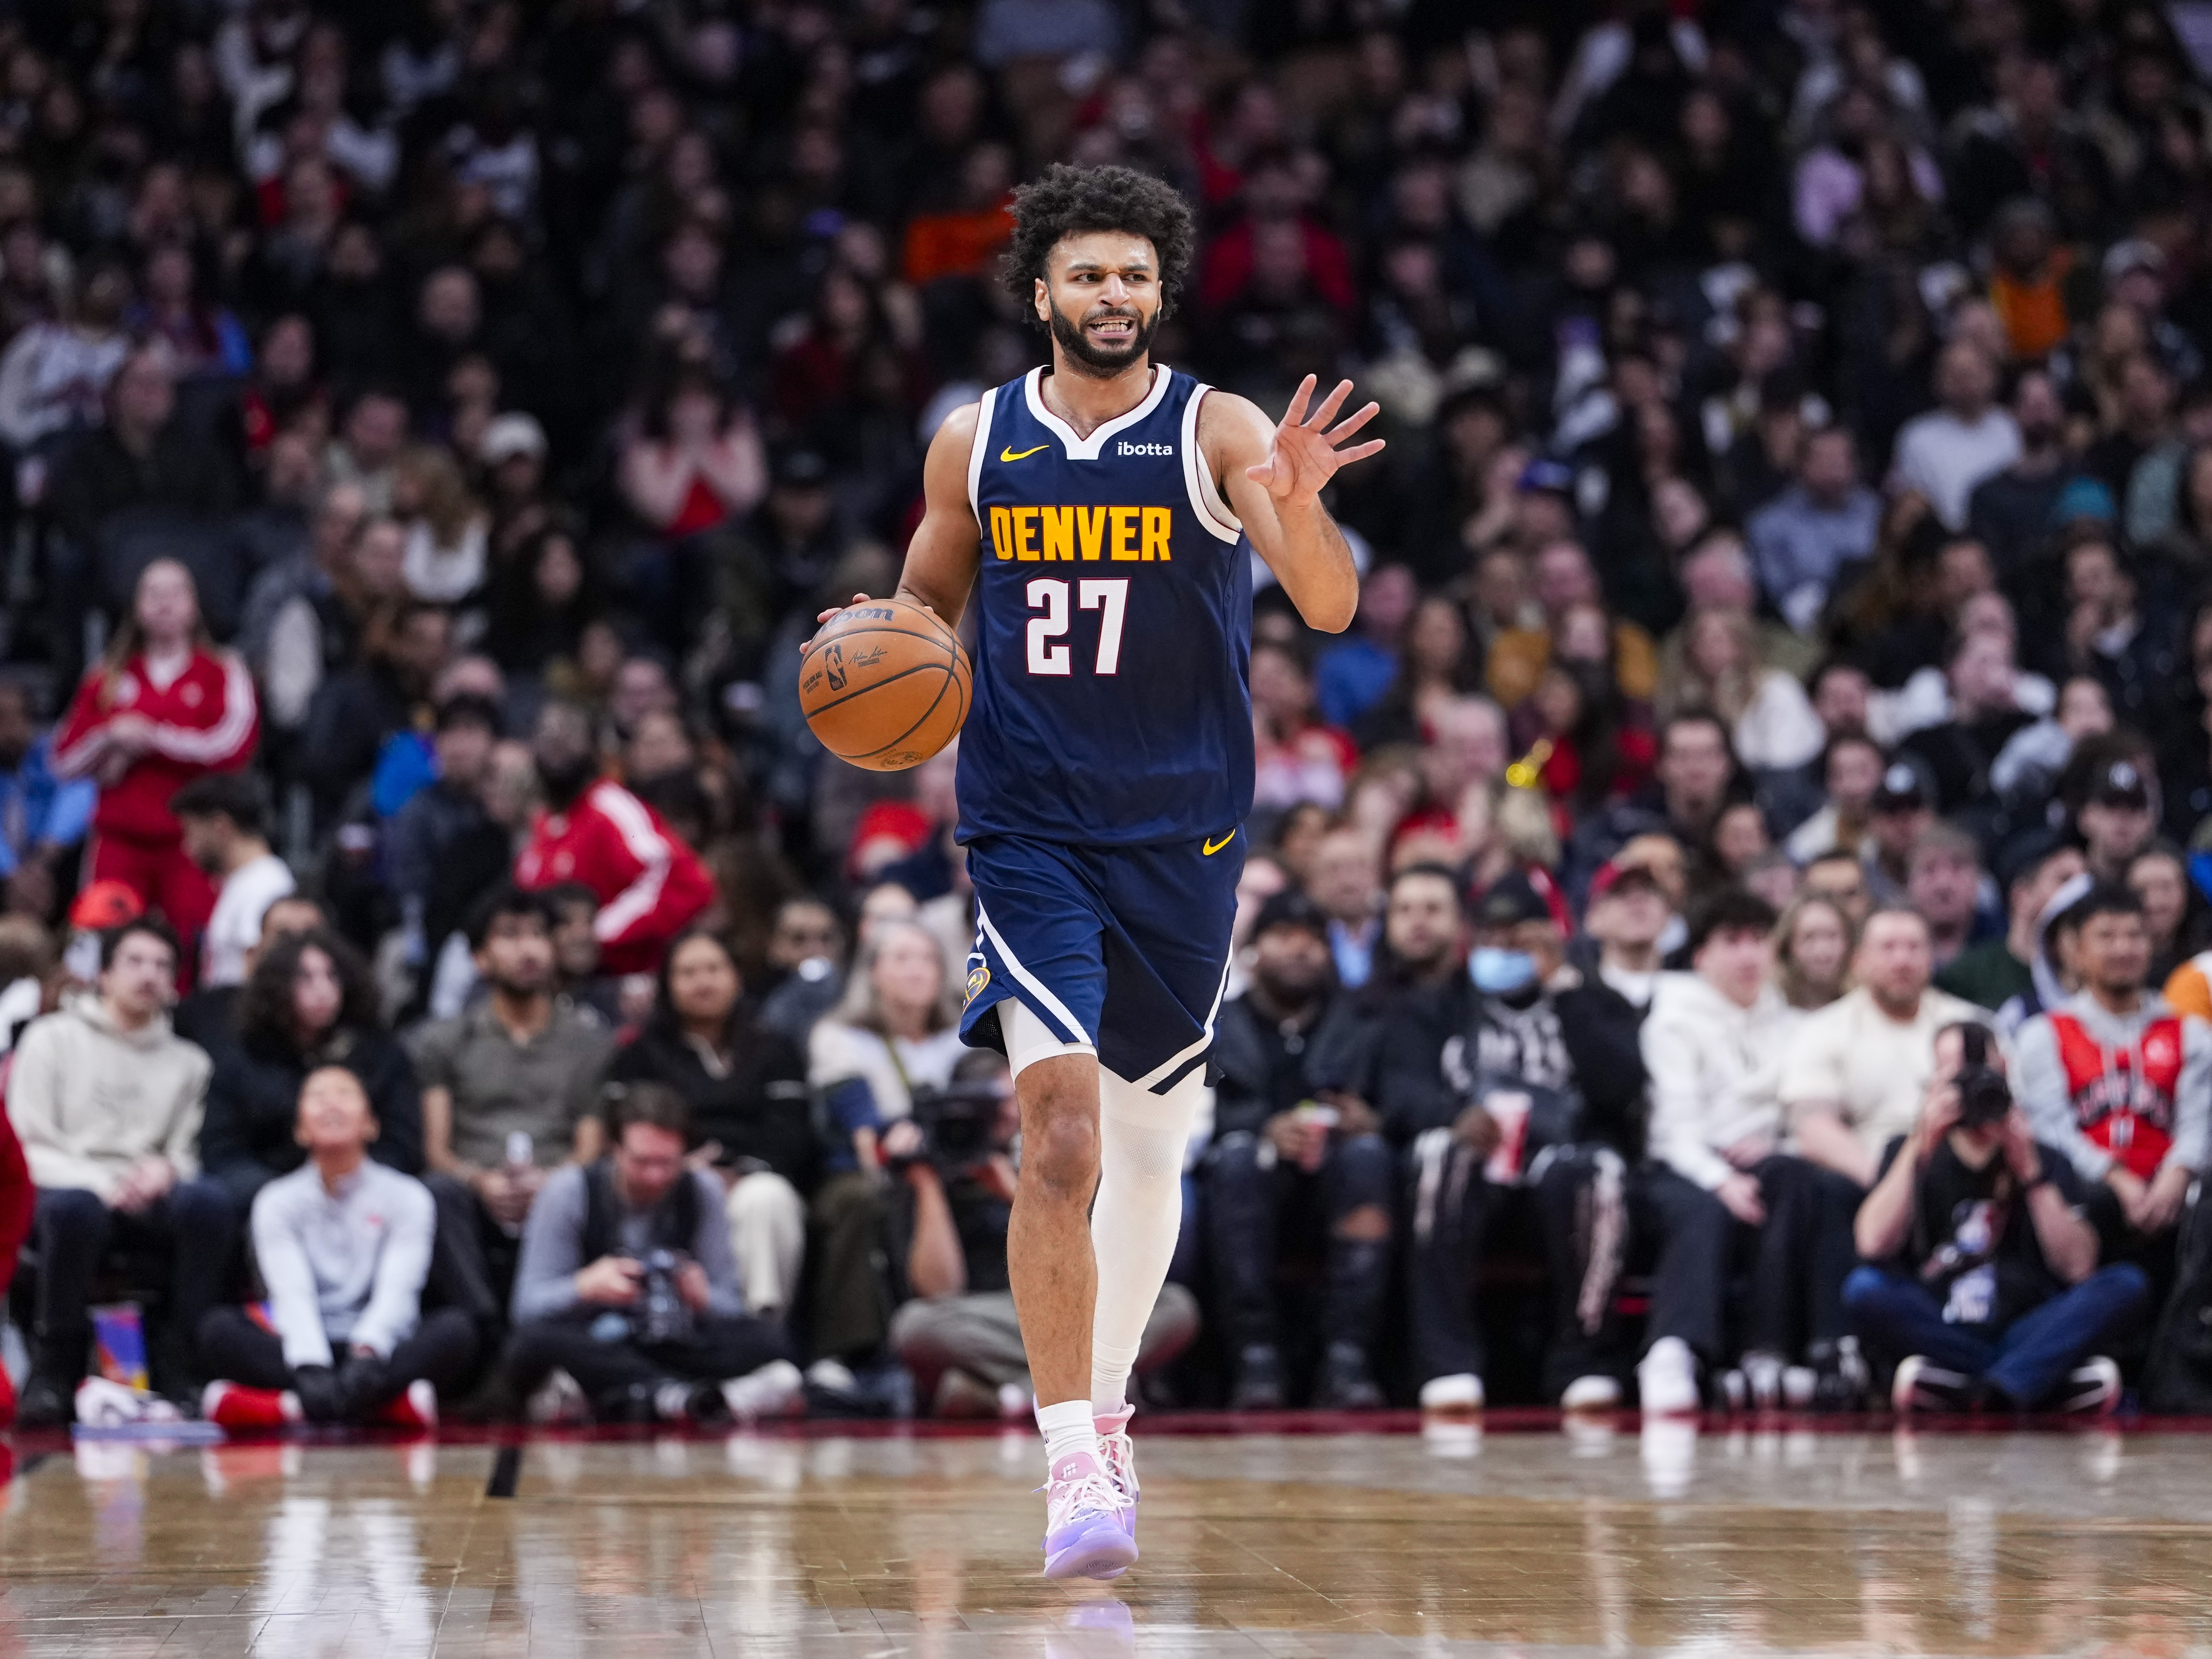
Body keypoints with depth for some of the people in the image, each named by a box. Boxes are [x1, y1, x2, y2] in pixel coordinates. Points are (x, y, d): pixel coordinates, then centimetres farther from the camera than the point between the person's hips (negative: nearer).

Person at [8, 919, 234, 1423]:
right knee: (75, 1208, -40)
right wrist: (101, 1184, -15)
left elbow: (190, 1153, 13)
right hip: (69, 1188, -2)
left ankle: (180, 1365, -23)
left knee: (208, 1202, -32)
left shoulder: (188, 1063, 21)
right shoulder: (52, 1039, 12)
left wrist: (166, 1169, -13)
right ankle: (54, 1372, -24)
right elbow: (28, 1149, 2)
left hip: (145, 1205, 2)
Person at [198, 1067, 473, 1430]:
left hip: (379, 1350, 0)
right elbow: (292, 1294, -8)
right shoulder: (279, 1201, 8)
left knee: (455, 1329, -30)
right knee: (218, 1327, -27)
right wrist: (310, 1369, -29)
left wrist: (367, 1353, -32)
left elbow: (396, 1291, -10)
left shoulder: (405, 1197, 6)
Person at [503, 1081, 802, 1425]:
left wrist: (702, 1298, -22)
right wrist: (584, 1287, -28)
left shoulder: (702, 1192, 4)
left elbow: (731, 1306, 2)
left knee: (770, 1341, -27)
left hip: (676, 1350, 2)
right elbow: (529, 1306, -6)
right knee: (532, 1345, -37)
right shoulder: (569, 1193, -2)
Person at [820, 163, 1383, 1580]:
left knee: (1149, 1144, 14)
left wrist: (1299, 503, -36)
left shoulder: (1218, 435, -5)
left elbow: (1332, 608, -15)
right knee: (1059, 1132, -17)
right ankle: (1075, 1467, -18)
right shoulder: (974, 444, 3)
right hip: (1030, 828, -1)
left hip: (1183, 835, 1)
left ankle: (1106, 1403, 37)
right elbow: (929, 599, 19)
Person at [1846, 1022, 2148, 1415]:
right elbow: (1873, 1245, -4)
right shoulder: (1908, 1154, 15)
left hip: (2025, 1334, 1)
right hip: (1937, 1335, -1)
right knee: (1866, 1288, -29)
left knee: (2128, 1285, -21)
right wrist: (1921, 1147, -8)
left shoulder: (2047, 1161, 15)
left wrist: (2029, 1171, -6)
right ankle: (2057, 1381, -27)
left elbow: (2077, 1267, 0)